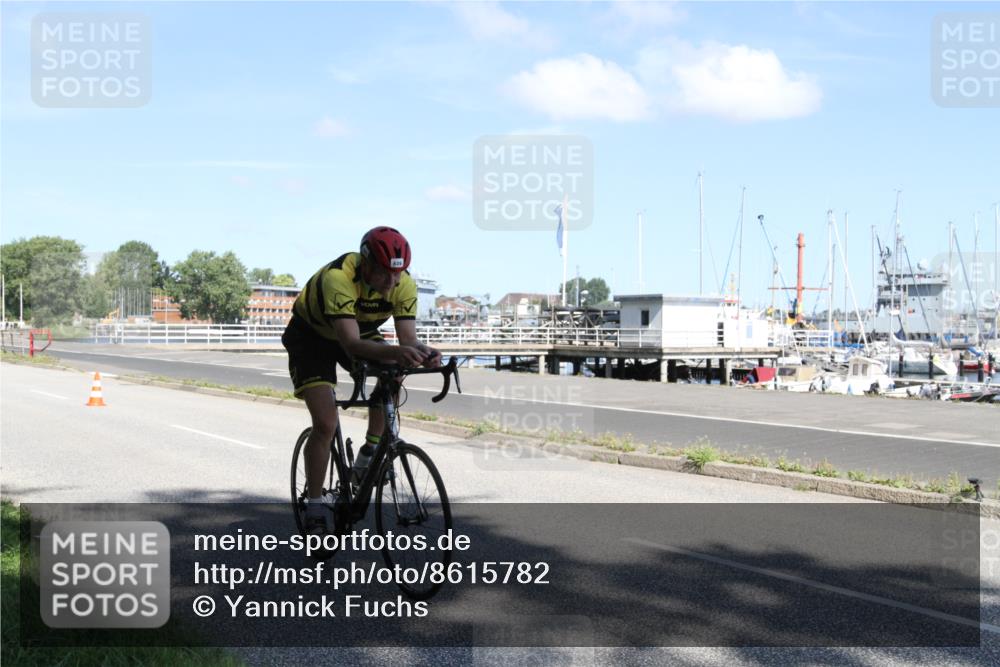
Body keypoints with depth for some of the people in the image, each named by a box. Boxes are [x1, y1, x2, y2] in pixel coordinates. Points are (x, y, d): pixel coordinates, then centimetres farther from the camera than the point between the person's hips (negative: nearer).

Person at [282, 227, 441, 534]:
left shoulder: (404, 284, -24)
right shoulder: (338, 277, -39)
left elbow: (408, 339, -26)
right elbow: (351, 343, -47)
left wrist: (424, 353, -50)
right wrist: (395, 351, -63)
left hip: (360, 333, 5)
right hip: (311, 337, -5)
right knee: (326, 425, -17)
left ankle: (368, 456, -9)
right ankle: (314, 512, -2)